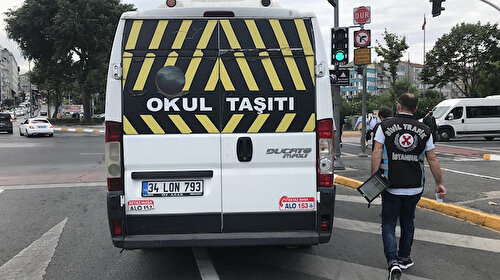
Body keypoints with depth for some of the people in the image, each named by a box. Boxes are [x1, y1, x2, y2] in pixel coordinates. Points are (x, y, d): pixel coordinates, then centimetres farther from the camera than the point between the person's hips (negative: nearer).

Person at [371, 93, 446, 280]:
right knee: (408, 222, 19)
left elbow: (377, 152, -10)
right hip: (414, 187, 3)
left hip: (391, 186, -2)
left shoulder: (385, 126, -3)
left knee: (388, 223, 5)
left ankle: (393, 262, -11)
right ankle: (404, 258, 31)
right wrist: (439, 183, 12)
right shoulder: (424, 131, 2)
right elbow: (432, 159, 4)